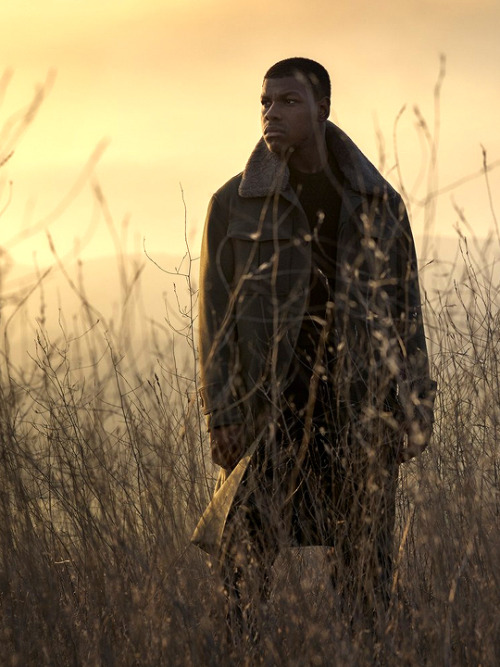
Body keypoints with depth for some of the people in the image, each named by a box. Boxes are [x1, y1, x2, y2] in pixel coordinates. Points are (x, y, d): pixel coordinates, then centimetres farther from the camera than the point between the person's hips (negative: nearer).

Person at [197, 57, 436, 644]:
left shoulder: (379, 203, 6)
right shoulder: (234, 204, 2)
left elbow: (405, 309, 9)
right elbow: (216, 311, 1)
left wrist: (416, 410, 3)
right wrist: (220, 415, -6)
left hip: (360, 406, 2)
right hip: (266, 407, -1)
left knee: (364, 566, 5)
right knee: (246, 558, -3)